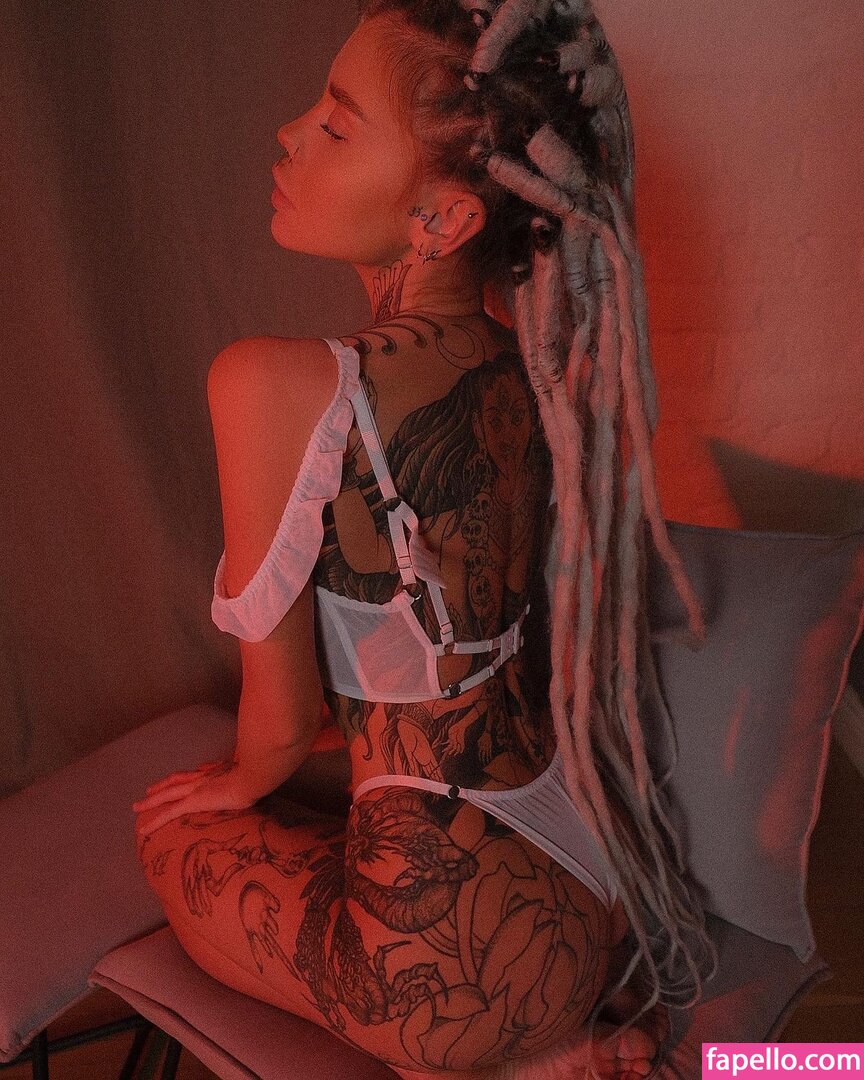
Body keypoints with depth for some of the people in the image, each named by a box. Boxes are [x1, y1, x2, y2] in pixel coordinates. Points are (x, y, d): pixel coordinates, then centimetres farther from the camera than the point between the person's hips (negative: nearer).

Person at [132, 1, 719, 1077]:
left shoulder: (277, 384, -25)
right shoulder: (539, 357, -5)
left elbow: (282, 719, -13)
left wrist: (240, 783, 11)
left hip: (463, 954, -6)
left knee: (180, 841, 23)